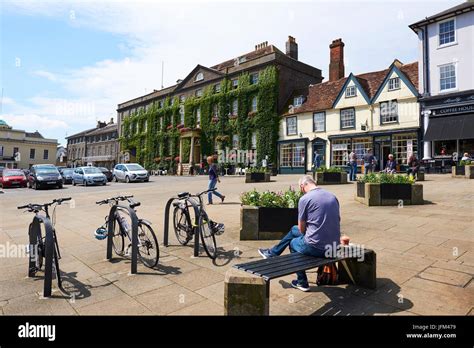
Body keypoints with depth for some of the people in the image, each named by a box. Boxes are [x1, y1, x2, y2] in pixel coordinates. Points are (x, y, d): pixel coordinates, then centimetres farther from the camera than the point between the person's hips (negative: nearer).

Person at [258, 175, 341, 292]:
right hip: (334, 247, 7)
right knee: (294, 230, 26)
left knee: (293, 242, 28)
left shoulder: (305, 199, -13)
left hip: (316, 247, -7)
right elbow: (337, 220, 16)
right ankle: (272, 253, 44)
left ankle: (302, 282, 37)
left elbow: (302, 228, -4)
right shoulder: (332, 196, 6)